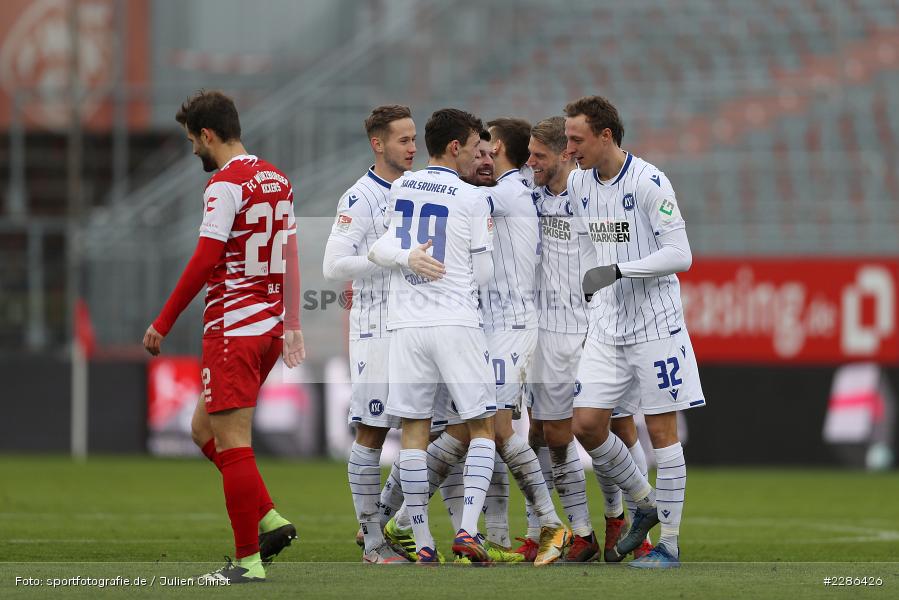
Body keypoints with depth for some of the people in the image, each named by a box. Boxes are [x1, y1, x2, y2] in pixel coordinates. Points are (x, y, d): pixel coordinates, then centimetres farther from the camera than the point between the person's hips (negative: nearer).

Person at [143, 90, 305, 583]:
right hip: (270, 324, 9)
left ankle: (247, 560, -7)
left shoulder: (225, 184, -13)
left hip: (232, 328, -9)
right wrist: (291, 324, 24)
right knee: (206, 429, 18)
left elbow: (204, 262, -17)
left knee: (232, 442, -6)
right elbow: (290, 257, 18)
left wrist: (162, 323, -11)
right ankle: (270, 520, 9)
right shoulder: (277, 180, 13)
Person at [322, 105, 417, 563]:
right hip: (375, 330, -7)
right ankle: (373, 541, 1)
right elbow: (334, 266, -17)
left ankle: (382, 518, 21)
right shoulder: (359, 199, -9)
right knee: (371, 432, -4)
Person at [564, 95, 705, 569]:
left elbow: (680, 254, -17)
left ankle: (669, 544, 4)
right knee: (586, 425, 0)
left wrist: (617, 271, -22)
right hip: (607, 328, 7)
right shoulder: (578, 183, 6)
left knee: (661, 430, -2)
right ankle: (645, 504, 21)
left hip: (655, 325, -7)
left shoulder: (649, 183, -15)